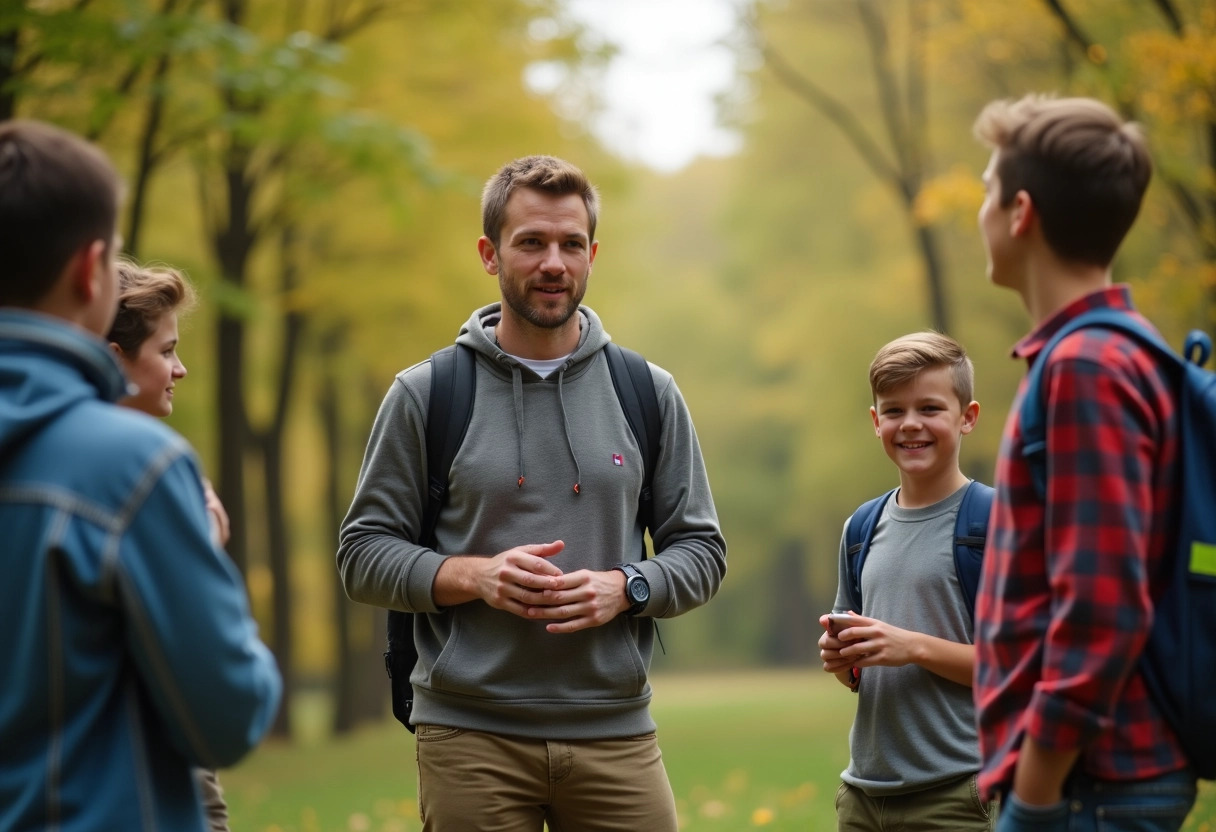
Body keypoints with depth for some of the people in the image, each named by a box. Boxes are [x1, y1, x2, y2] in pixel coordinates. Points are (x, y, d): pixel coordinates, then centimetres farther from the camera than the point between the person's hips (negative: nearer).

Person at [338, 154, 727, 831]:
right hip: (470, 736, -1)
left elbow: (702, 551, 10)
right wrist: (473, 576, -14)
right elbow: (364, 554, 3)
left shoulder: (650, 394, 8)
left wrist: (623, 587, -10)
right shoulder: (425, 394, 3)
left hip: (617, 732, 2)